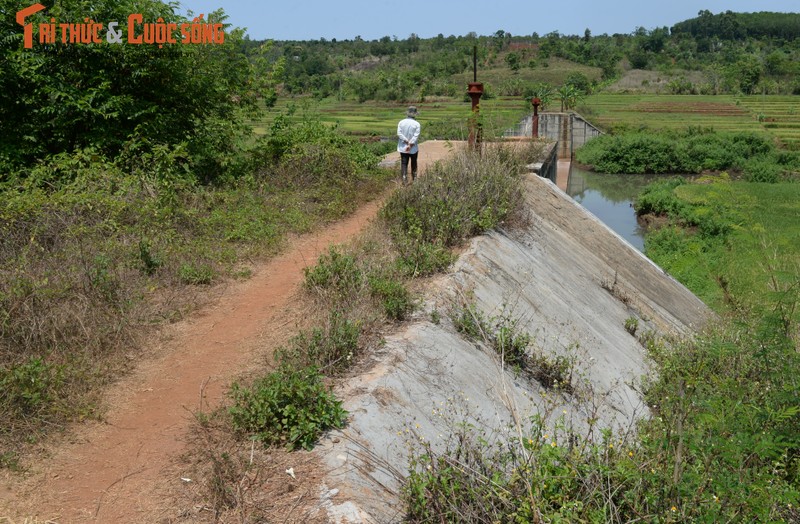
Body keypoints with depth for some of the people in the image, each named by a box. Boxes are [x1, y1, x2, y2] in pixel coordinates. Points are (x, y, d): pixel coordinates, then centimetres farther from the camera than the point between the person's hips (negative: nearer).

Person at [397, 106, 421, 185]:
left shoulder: (401, 122, -3)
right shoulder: (417, 124, -10)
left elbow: (399, 134, -10)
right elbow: (416, 136, -16)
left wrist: (407, 142, -12)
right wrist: (410, 144, -15)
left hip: (403, 148, 1)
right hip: (414, 148, -1)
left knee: (404, 164, 3)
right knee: (414, 164, 16)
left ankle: (404, 180, -6)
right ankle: (414, 179, 26)